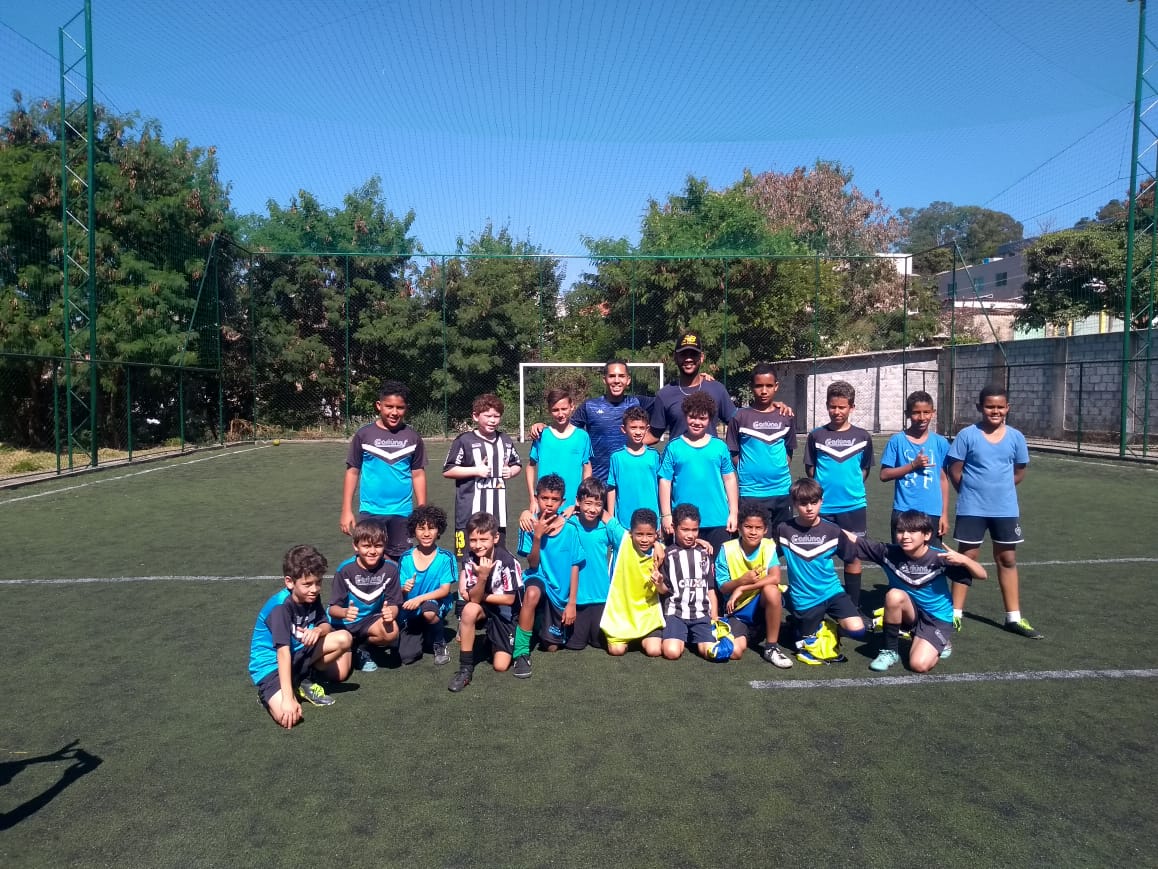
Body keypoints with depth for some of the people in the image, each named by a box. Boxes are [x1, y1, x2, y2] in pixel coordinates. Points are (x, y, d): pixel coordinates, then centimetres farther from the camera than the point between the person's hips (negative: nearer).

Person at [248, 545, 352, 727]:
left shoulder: (311, 598, -6)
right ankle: (268, 693, 5)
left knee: (344, 638, -12)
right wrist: (288, 698, -38)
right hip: (271, 664, -7)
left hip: (298, 654, 7)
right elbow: (283, 652, -33)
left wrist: (318, 630, -23)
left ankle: (304, 682, 3)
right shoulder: (280, 607, -28)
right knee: (288, 716, -30)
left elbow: (326, 625, 4)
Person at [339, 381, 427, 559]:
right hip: (370, 511, -1)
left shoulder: (413, 437, 1)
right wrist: (346, 510, -2)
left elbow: (418, 474, 6)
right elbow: (352, 472, 1)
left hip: (402, 511, 1)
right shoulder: (364, 434, -2)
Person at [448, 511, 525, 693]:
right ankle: (465, 669, -21)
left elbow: (509, 599, -17)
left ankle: (492, 640, 23)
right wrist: (482, 576, -35)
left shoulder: (507, 561, -24)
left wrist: (480, 596, -11)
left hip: (506, 613, -2)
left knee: (500, 666, -12)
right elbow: (473, 598, -17)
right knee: (470, 609, -34)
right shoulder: (470, 559, -13)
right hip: (483, 609, 2)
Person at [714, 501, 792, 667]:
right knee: (735, 651, -25)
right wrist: (742, 580, -28)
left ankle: (771, 647, -17)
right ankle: (749, 633, 14)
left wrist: (742, 589, -26)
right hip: (737, 611, 0)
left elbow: (775, 578, -24)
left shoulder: (769, 547, -10)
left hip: (763, 606, 0)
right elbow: (723, 588, -8)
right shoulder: (727, 549, -10)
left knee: (771, 589, -34)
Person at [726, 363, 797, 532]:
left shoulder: (785, 417, 7)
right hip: (751, 493, -3)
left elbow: (789, 450, 16)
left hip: (782, 491, 4)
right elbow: (733, 453, 1)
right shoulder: (740, 417, -2)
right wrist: (748, 472, -3)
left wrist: (779, 470, 5)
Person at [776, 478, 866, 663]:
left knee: (857, 630, -17)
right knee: (808, 643, 5)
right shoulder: (784, 530, -9)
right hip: (804, 598, -1)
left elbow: (851, 558, 8)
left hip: (832, 591, 1)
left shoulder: (832, 531, -6)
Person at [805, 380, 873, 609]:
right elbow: (810, 469, 7)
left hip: (853, 507, 0)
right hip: (823, 507, 0)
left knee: (853, 556, 7)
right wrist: (824, 487, 1)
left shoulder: (862, 437, 2)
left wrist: (851, 487, 6)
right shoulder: (816, 436, 1)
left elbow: (865, 469, 12)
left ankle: (853, 606, 18)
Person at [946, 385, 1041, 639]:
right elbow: (955, 471, -5)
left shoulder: (1015, 437, 0)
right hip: (972, 509, -3)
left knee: (1007, 560, 11)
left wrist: (1000, 489, 6)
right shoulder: (967, 435, -9)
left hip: (1006, 509, 3)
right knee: (966, 558, 4)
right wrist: (971, 493, 2)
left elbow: (1019, 472, 11)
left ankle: (1014, 617, 22)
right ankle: (955, 613, 13)